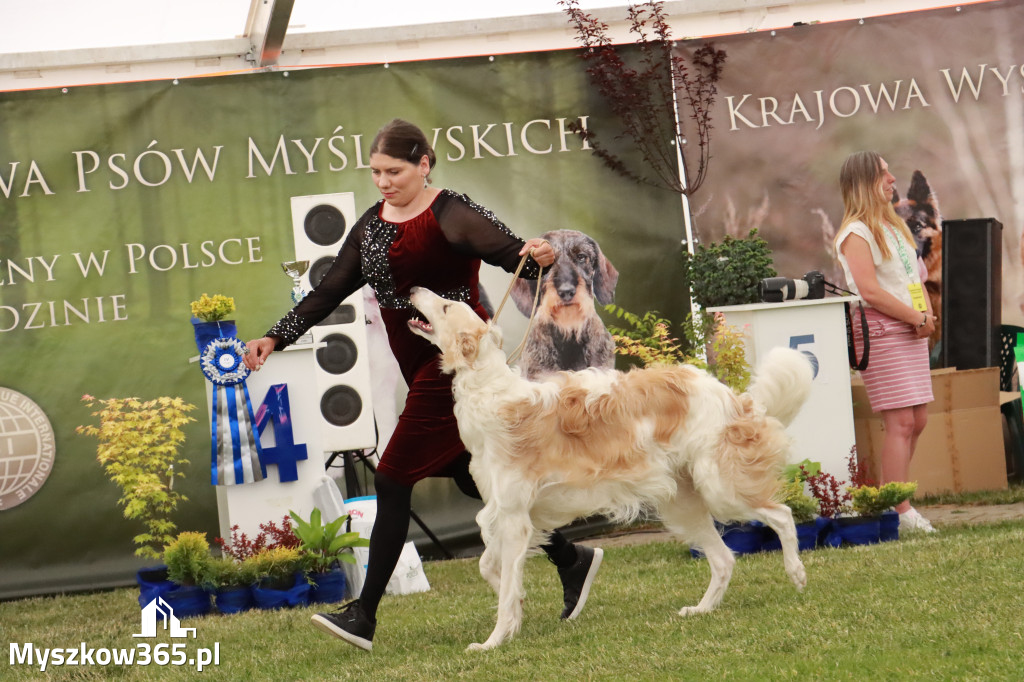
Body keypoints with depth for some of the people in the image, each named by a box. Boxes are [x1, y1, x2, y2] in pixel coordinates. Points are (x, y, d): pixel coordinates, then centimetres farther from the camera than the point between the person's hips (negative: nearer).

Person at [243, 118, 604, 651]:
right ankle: (571, 560, 27)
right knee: (472, 478, 13)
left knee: (393, 481, -10)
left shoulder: (450, 216, -12)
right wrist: (275, 338, 5)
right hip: (422, 368, 8)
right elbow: (330, 292, 13)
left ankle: (364, 616, -9)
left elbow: (511, 254, -23)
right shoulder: (373, 225, 11)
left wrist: (539, 257, -47)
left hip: (455, 362, -8)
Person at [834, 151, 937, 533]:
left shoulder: (894, 225, 19)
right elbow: (870, 290, -18)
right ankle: (898, 510, -13)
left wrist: (927, 315, 4)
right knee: (901, 422, -13)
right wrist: (917, 318, -14)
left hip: (912, 331, 9)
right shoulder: (857, 233, -9)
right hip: (881, 332, -9)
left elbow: (916, 275, 23)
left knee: (917, 420, 7)